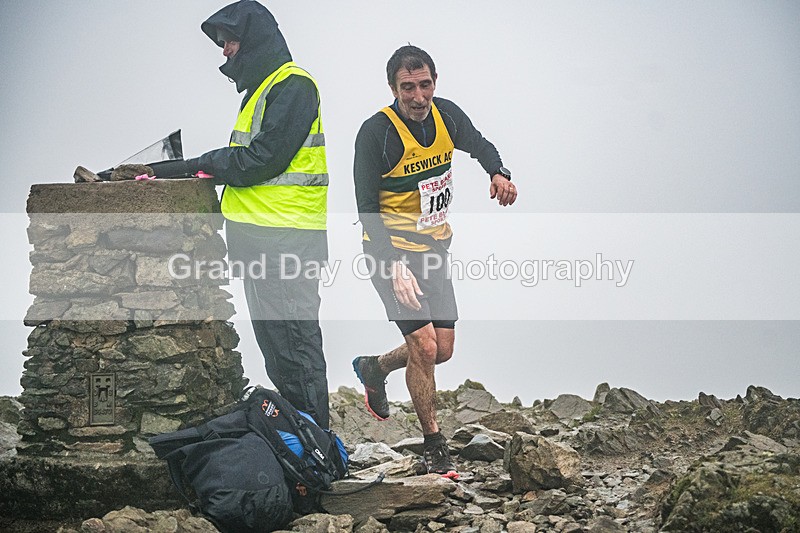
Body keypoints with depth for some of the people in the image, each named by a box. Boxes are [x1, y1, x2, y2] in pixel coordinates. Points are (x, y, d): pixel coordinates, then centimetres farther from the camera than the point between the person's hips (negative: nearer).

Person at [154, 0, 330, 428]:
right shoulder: (262, 87, 22)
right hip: (260, 235, 10)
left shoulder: (292, 85, -10)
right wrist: (177, 169, 8)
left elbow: (263, 158, -18)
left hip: (284, 237, -10)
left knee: (293, 341, -8)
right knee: (273, 340, 13)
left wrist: (208, 164, -5)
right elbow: (241, 157, 20)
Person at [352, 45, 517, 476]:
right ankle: (433, 443, 3)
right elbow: (367, 209, -18)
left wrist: (499, 173, -11)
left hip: (434, 247, 6)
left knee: (442, 351, 9)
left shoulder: (447, 115, -5)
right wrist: (395, 265, -28)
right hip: (392, 250, -6)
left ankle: (373, 368, 37)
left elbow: (479, 145, 13)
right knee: (424, 346, -14)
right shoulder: (376, 132, -20)